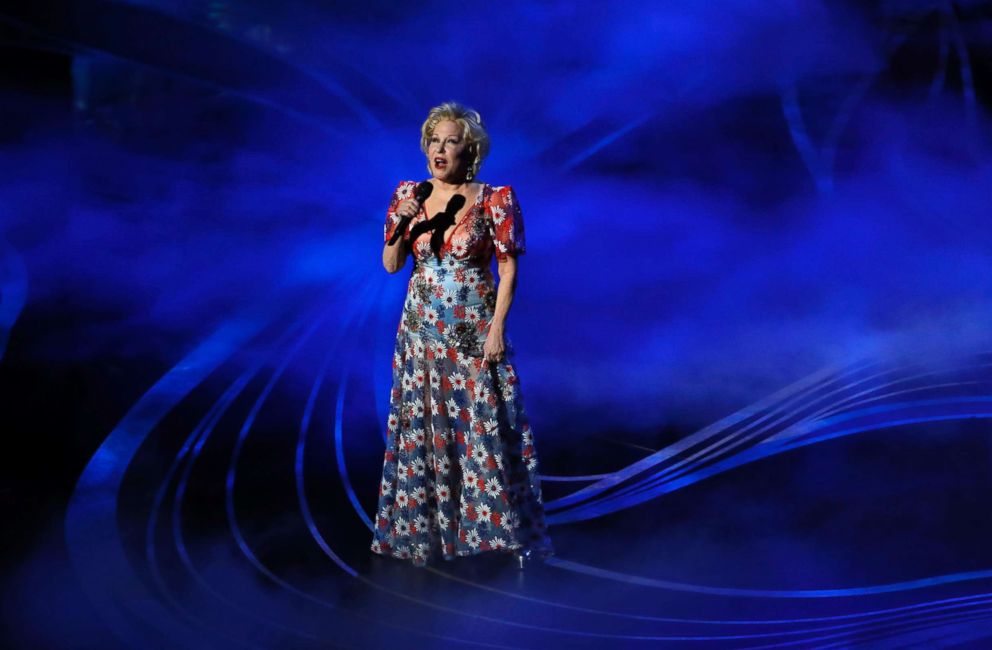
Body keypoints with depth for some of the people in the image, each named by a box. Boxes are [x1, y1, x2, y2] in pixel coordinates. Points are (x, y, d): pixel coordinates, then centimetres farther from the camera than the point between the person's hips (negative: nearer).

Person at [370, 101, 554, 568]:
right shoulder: (408, 195, 3)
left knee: (485, 428, -2)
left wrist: (497, 329, -13)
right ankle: (424, 526, 22)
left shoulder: (493, 201, -8)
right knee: (423, 427, 8)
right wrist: (400, 225, -13)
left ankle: (507, 529, 7)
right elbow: (391, 265, 5)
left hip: (474, 331, -3)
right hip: (422, 330, 4)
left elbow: (508, 268, -7)